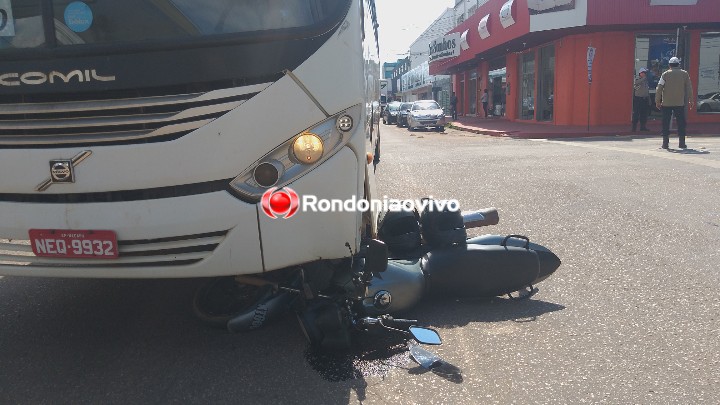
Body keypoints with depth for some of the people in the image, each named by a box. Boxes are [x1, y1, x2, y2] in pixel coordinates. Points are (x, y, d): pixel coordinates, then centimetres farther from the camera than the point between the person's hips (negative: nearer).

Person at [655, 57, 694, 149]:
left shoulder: (665, 74, 0)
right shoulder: (685, 74, 5)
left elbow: (659, 88, -4)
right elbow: (689, 88, 6)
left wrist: (657, 101, 1)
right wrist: (690, 100, 13)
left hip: (666, 103, -1)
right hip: (680, 103, 1)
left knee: (666, 123, 3)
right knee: (681, 122, 6)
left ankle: (665, 143, 1)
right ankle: (681, 143, 5)